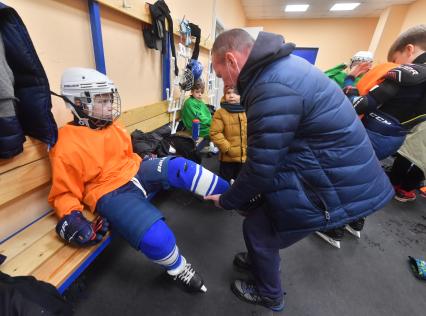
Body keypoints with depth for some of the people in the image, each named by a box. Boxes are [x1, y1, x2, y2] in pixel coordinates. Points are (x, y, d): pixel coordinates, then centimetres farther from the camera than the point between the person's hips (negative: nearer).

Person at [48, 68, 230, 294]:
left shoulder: (112, 127, 9)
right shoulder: (67, 148, -12)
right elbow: (65, 193, -5)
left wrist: (146, 164, 15)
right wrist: (70, 217, -21)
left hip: (134, 173, 7)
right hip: (110, 193, -6)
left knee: (178, 167, -19)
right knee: (156, 236, -28)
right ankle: (178, 269, 6)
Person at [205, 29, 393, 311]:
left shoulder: (273, 88, -27)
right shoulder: (281, 65, 6)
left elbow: (261, 169, -22)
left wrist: (227, 201, -2)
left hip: (336, 186, -9)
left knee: (257, 228, 6)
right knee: (261, 211, 21)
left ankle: (269, 295, 35)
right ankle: (261, 260, 49)